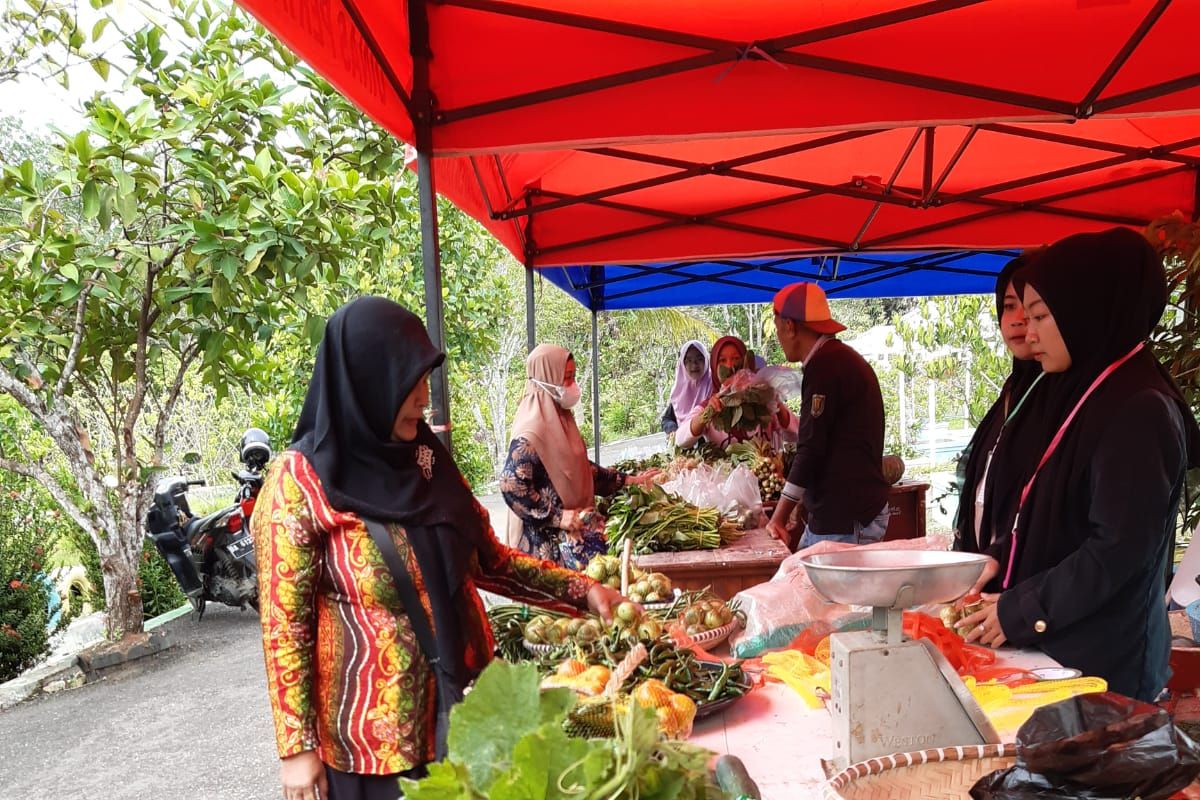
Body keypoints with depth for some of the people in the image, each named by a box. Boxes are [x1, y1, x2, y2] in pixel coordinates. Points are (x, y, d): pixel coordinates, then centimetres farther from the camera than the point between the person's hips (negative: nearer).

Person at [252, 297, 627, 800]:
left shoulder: (427, 461, 3)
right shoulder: (300, 481, -13)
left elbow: (491, 562, 8)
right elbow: (284, 625, -12)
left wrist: (582, 591, 1)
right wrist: (297, 747, -12)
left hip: (462, 707, 5)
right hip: (371, 734, -5)